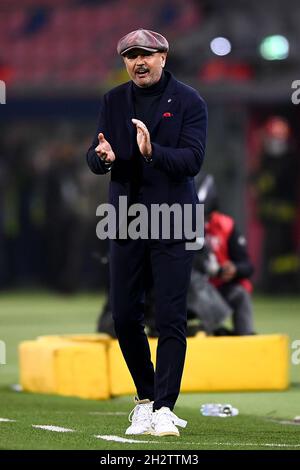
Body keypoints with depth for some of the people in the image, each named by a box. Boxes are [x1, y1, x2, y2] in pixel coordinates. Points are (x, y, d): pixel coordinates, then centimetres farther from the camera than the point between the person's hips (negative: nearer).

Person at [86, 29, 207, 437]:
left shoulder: (188, 101, -3)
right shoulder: (114, 101, 9)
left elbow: (193, 159, -13)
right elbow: (94, 159, 4)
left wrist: (153, 152, -31)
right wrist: (103, 157, -21)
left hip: (172, 220, -4)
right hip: (126, 220, 4)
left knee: (171, 318, -8)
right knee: (124, 316, 5)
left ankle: (164, 407, -7)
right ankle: (145, 399, 20)